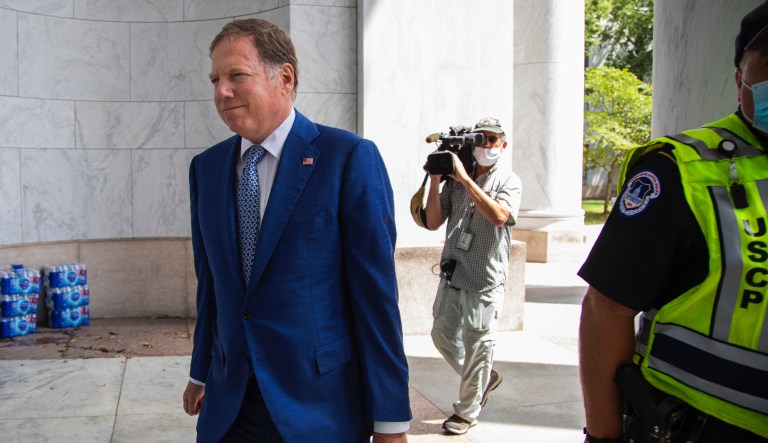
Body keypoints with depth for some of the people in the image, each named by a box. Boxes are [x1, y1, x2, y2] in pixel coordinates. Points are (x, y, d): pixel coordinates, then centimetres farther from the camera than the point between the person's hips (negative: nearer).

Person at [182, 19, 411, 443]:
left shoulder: (350, 158, -11)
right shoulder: (206, 168, 5)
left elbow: (376, 292, -13)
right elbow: (210, 283, 12)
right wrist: (202, 372, 15)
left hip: (321, 407, -4)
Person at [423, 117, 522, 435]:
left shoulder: (508, 181, -4)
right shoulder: (455, 180, 6)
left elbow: (499, 215, -24)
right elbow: (433, 222, 2)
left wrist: (465, 178, -23)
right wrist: (435, 179, -7)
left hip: (485, 280, -5)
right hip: (452, 275, 5)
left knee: (477, 347, 4)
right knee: (442, 336, 15)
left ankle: (467, 412, 21)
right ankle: (485, 378, 38)